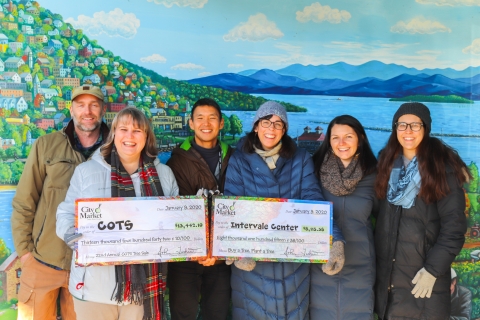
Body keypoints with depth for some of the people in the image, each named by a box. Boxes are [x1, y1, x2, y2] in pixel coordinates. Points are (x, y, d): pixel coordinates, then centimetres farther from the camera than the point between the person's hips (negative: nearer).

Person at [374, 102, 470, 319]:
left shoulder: (443, 166, -8)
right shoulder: (387, 162, 7)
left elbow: (454, 224, -11)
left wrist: (434, 268, -15)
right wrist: (378, 257, 5)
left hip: (425, 269, -4)